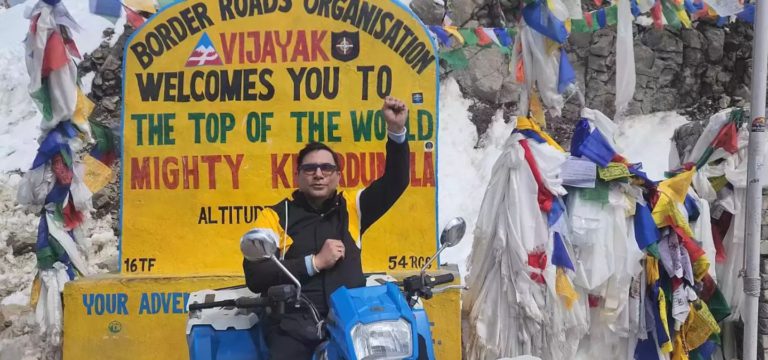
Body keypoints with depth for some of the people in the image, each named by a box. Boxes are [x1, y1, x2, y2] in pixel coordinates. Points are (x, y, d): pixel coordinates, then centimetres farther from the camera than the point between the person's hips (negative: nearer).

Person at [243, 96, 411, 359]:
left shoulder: (350, 208, 17)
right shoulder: (275, 216, 8)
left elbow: (395, 182, 9)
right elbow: (255, 276, -3)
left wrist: (396, 130, -4)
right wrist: (315, 262, -9)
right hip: (296, 327, -2)